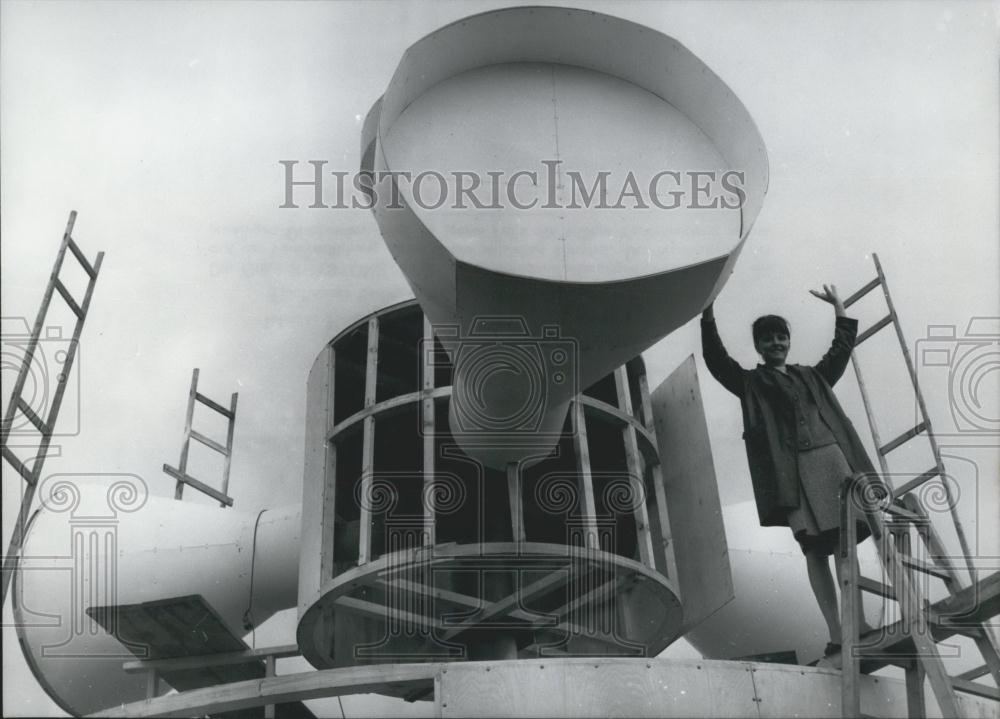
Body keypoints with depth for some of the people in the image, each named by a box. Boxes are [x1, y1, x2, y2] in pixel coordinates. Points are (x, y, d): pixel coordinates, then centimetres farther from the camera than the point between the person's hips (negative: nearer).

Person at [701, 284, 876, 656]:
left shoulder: (811, 376, 26)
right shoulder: (750, 382, 15)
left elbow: (842, 349, 35)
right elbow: (716, 359, 3)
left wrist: (839, 308, 34)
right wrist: (708, 315, -4)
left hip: (832, 458, 3)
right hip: (792, 468, -3)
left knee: (844, 541, -4)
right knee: (814, 549, -8)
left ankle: (857, 622, -1)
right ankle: (835, 631, -10)